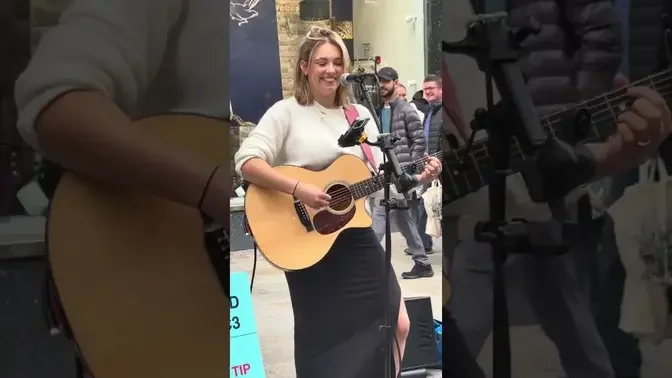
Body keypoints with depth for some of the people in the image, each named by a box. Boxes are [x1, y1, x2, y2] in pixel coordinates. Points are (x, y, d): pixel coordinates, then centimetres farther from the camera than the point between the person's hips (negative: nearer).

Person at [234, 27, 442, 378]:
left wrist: (417, 177, -9)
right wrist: (297, 189, -27)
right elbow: (246, 161, -16)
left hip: (357, 237, 5)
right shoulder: (286, 112, -5)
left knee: (398, 323, 4)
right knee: (322, 337, 6)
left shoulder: (360, 115, 9)